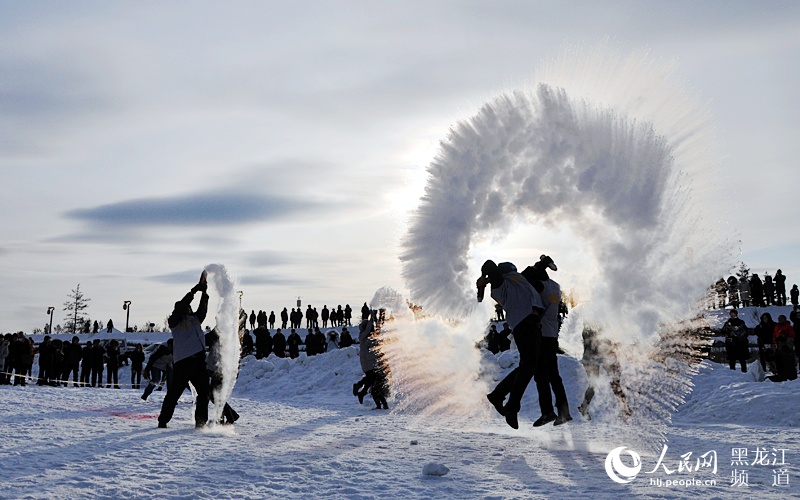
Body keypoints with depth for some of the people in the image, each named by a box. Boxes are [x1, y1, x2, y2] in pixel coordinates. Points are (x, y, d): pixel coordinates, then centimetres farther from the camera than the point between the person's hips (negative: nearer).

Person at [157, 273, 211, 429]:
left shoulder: (195, 319, 22)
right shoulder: (174, 321, 5)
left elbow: (203, 309, 13)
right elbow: (181, 305, -7)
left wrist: (204, 293, 2)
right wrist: (194, 291, -6)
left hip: (199, 359, 6)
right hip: (182, 361, -6)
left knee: (204, 392, 3)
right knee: (174, 393, -1)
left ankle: (201, 421, 7)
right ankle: (163, 420, 10)